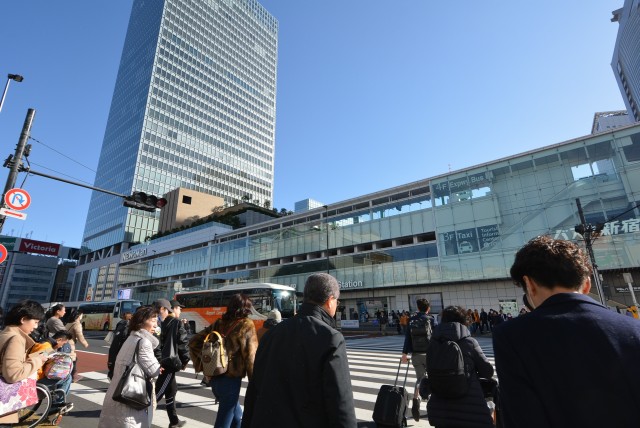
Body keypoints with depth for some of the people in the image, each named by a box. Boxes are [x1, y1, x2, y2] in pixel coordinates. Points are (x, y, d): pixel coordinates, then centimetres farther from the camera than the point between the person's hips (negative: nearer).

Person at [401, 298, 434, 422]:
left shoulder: (411, 320, 2)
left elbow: (407, 337, -1)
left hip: (416, 354, 2)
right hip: (429, 353, -2)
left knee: (420, 378, 11)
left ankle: (415, 399, -9)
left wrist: (404, 353, 2)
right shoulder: (431, 320, -5)